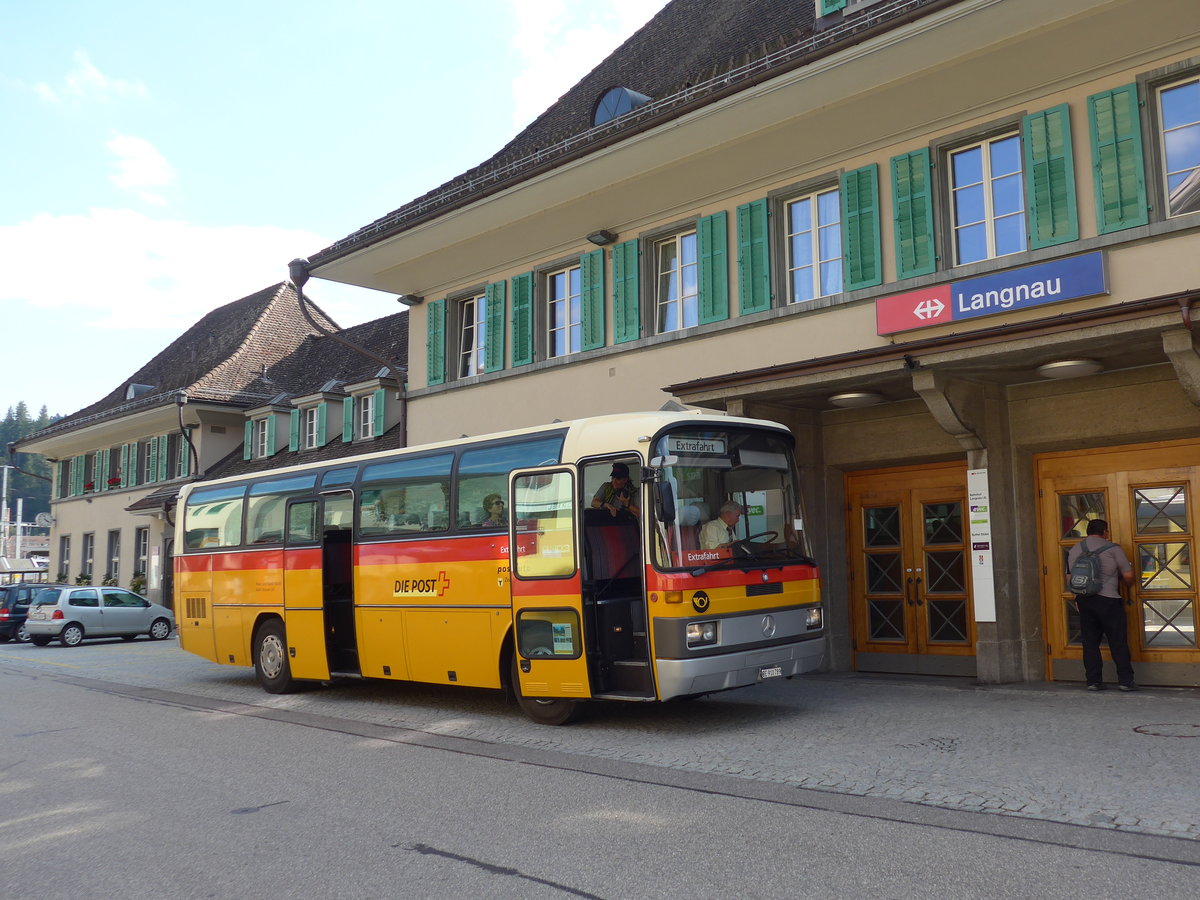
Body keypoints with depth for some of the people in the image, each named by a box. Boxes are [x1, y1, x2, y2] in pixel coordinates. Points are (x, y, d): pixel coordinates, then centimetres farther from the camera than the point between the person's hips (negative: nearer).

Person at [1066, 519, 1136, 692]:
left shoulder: (1074, 550, 13)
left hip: (1083, 600, 4)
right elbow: (1128, 576, 2)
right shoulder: (1112, 548, -1)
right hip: (1108, 600, -4)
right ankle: (1125, 680, 4)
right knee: (1118, 642, 3)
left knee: (1090, 642, 7)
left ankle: (1093, 681, 7)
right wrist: (1128, 581, 24)